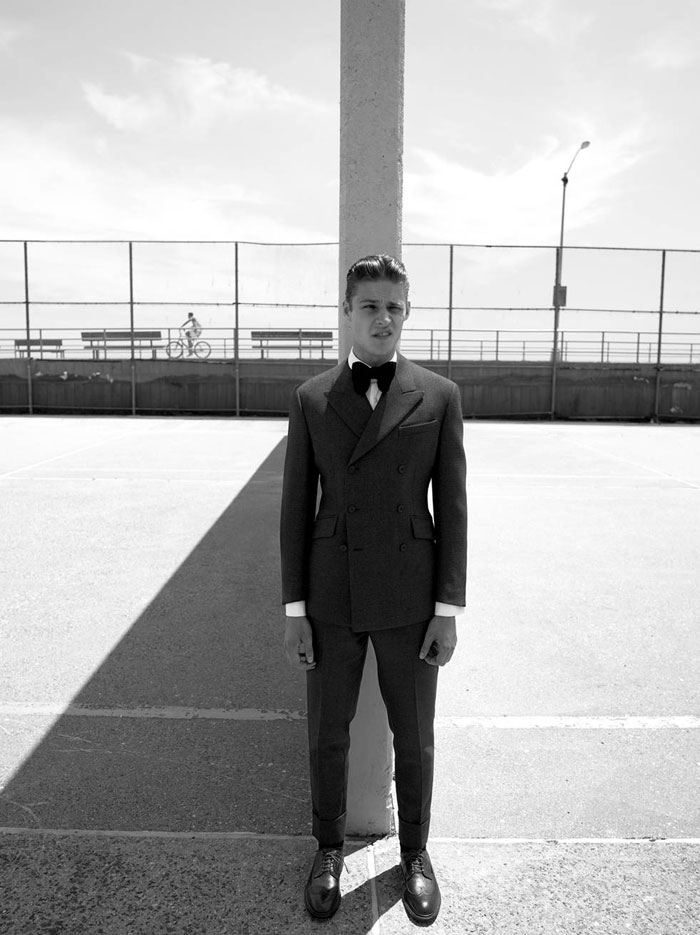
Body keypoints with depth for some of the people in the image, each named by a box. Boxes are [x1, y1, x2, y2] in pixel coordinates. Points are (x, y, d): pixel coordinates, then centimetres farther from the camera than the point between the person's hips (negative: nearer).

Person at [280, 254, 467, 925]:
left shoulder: (439, 397, -2)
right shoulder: (310, 399, 0)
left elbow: (451, 508, -2)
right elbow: (296, 508, 0)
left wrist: (449, 609, -5)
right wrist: (294, 609, -3)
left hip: (409, 598, 0)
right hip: (331, 596, 1)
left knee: (413, 736, 15)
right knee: (327, 734, 15)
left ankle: (414, 852, 40)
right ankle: (329, 849, 40)